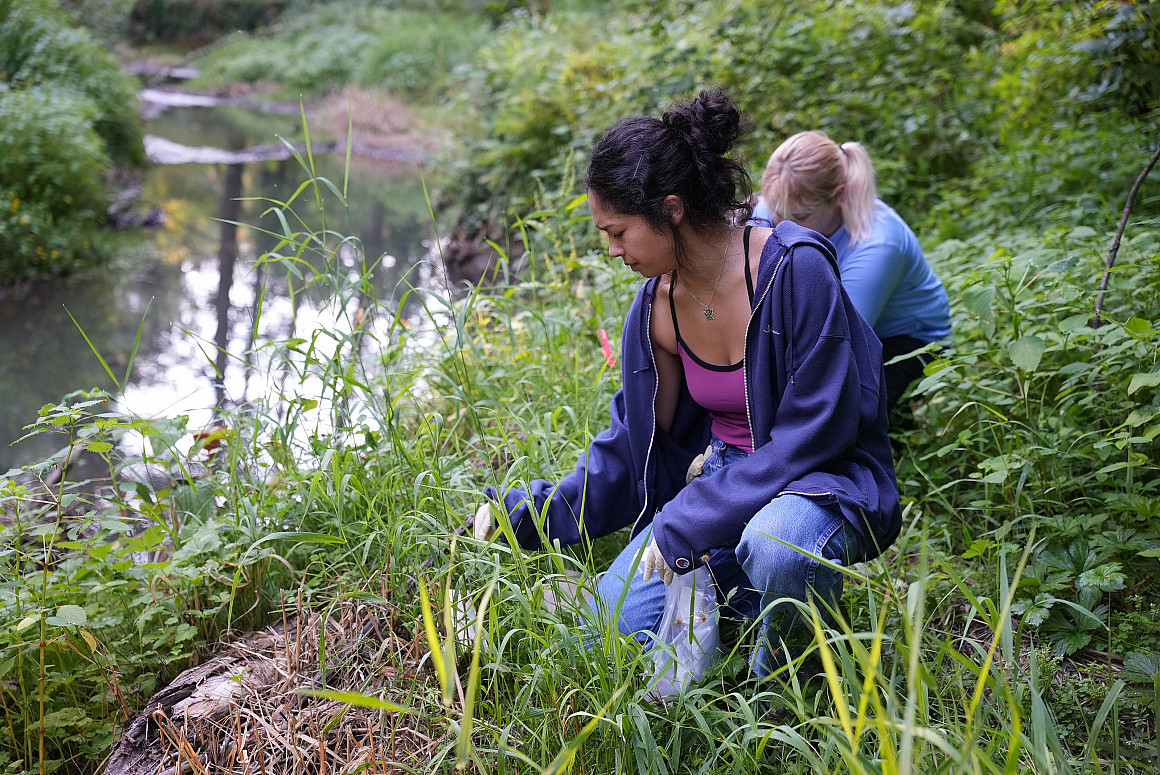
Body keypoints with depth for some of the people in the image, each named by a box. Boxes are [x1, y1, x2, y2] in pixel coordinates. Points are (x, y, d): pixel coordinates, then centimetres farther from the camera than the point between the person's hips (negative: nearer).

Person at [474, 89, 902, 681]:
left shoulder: (794, 269, -22)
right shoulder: (659, 305, -2)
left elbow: (812, 432, -22)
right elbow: (634, 447, 9)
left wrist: (682, 525, -22)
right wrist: (526, 512, 4)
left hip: (826, 481, -5)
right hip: (723, 477, 6)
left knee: (776, 543, -40)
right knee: (612, 624, -10)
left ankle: (779, 679, -8)